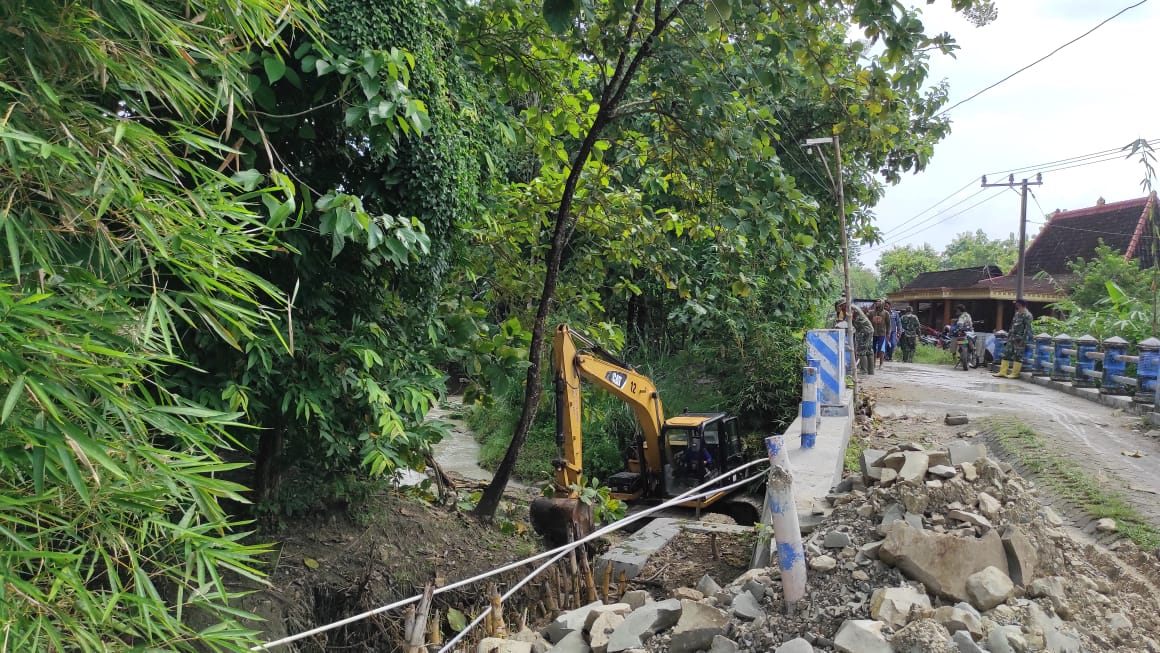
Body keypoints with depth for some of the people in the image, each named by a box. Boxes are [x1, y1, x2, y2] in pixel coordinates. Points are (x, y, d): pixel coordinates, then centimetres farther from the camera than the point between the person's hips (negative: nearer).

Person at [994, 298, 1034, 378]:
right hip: (1012, 337, 9)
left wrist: (1023, 340, -20)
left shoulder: (1027, 315, -11)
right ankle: (1003, 371, 10)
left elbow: (1027, 328, -16)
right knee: (1006, 353, 7)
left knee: (1018, 356, -4)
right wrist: (1009, 334, 17)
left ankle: (1015, 373, 0)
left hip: (1020, 339, -9)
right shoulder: (1017, 314, 16)